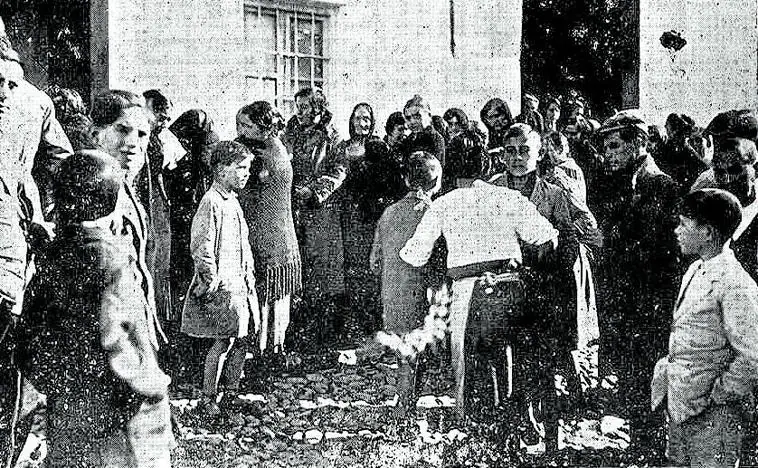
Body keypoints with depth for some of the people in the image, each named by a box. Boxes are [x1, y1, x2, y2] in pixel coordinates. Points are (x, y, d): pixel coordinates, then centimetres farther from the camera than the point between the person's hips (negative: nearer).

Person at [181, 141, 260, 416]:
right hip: (221, 286, -9)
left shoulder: (233, 202, 16)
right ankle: (207, 400, 5)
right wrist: (211, 281, -17)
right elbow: (202, 248, -18)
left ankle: (231, 395, 21)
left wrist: (250, 275, 19)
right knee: (223, 341, -6)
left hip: (240, 284, 9)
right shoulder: (211, 202, -13)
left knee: (242, 340, 10)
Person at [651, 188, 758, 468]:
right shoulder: (694, 271, 9)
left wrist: (719, 395, -15)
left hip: (712, 414, -9)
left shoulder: (735, 285, -19)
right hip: (679, 404, 9)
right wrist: (667, 369, 11)